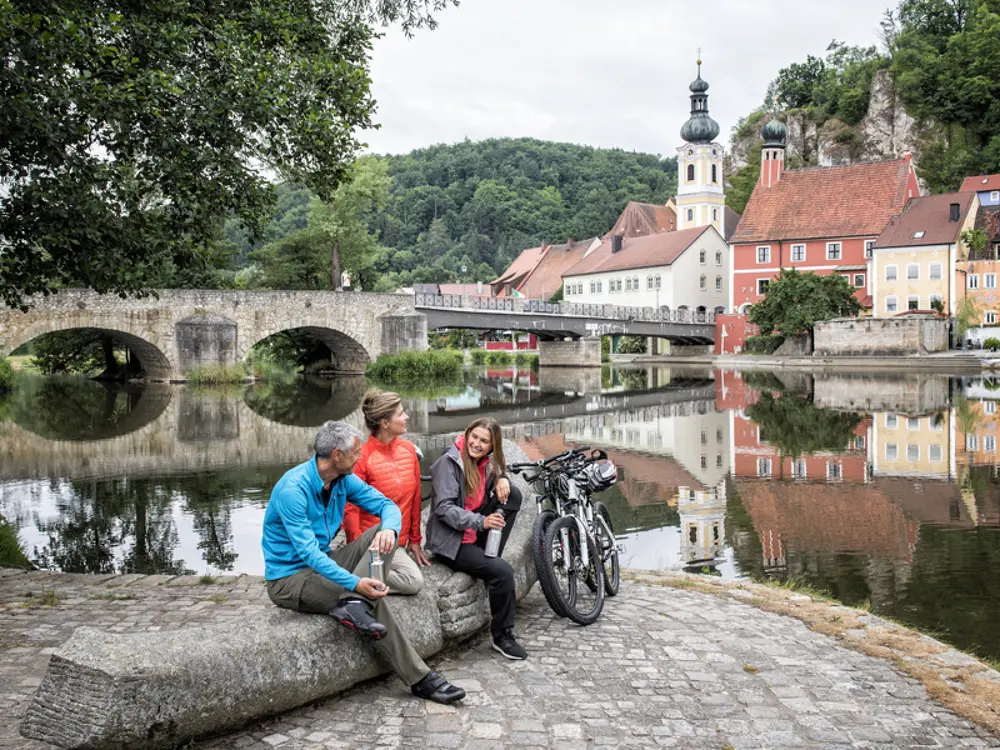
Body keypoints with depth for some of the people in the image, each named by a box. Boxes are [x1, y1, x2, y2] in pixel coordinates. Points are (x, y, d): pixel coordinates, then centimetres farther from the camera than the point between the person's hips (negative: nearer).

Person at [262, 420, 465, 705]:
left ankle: (353, 605, -31)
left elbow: (386, 505, 0)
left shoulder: (344, 479, -1)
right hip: (289, 578, -8)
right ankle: (419, 679, -17)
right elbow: (308, 552, -31)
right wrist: (355, 583, -40)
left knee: (383, 533, -12)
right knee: (373, 599, -25)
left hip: (322, 563, 8)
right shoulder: (293, 489, -25)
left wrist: (389, 529, -26)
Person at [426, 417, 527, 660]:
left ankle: (490, 557, -6)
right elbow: (444, 508, -22)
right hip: (452, 542, -7)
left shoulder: (485, 463, 4)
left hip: (476, 536, 7)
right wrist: (481, 522, -33)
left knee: (513, 494, -8)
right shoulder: (449, 462, -15)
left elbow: (500, 473, 23)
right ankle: (502, 636, -5)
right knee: (503, 572, -24)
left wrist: (502, 479, -3)